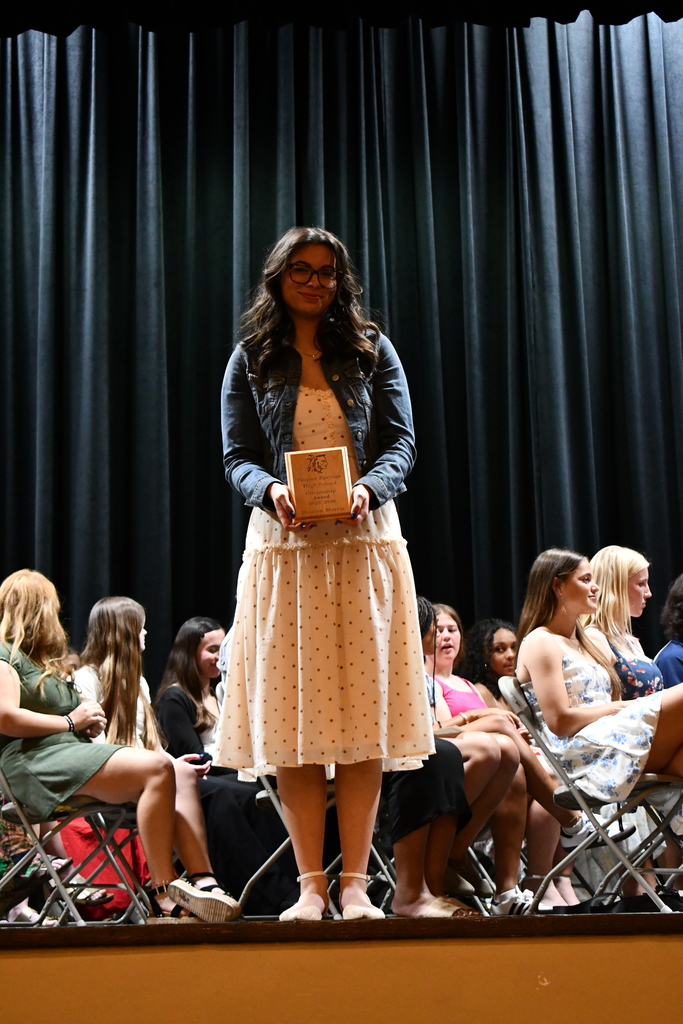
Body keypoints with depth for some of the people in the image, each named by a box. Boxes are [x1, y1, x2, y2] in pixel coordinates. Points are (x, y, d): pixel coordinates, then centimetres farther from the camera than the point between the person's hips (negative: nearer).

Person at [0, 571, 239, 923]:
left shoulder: (45, 660, 33)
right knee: (157, 768, -29)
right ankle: (164, 893, -30)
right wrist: (71, 721, -6)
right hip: (36, 761, -9)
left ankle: (203, 881, -28)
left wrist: (90, 719, 5)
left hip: (74, 750, 9)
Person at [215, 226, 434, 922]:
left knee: (363, 713, -3)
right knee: (291, 716, -3)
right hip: (283, 545, 0)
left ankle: (354, 883, 2)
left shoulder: (372, 349, 11)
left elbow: (400, 442, 5)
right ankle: (311, 884, 3)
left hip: (364, 543, 0)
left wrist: (368, 487, -16)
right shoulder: (250, 360, 11)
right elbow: (236, 455, 6)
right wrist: (271, 490, -16)